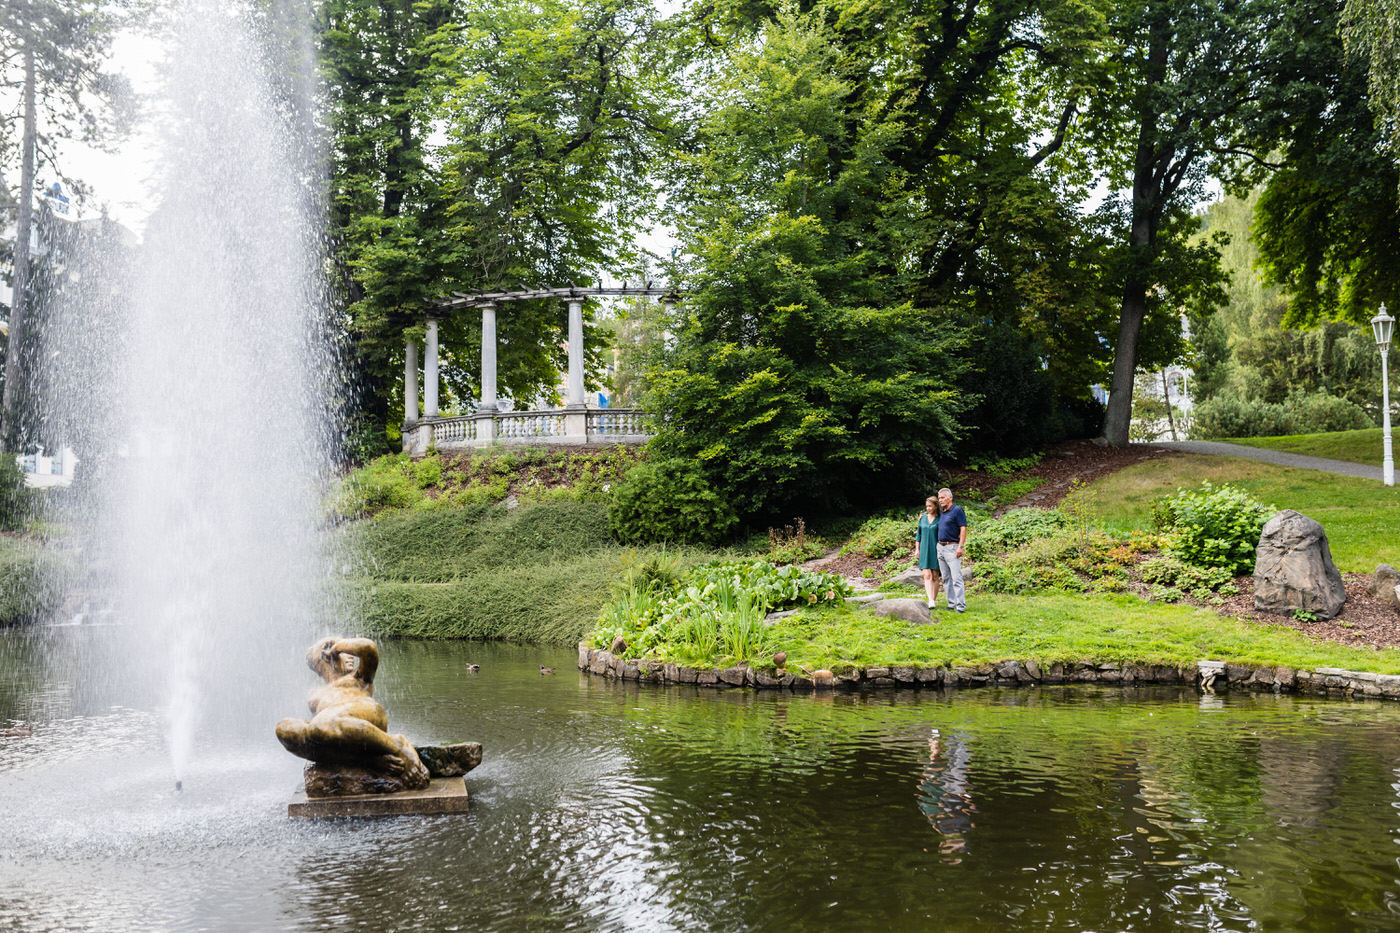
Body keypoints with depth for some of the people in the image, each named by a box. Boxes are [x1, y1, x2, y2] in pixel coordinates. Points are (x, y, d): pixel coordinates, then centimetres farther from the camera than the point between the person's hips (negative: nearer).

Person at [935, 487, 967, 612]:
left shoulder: (957, 510, -7)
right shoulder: (941, 512, 17)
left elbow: (963, 529, -12)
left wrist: (960, 547, -19)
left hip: (952, 547, -8)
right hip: (940, 548, 8)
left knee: (956, 577, -11)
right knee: (946, 578, 8)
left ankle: (961, 605, -12)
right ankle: (951, 603, 13)